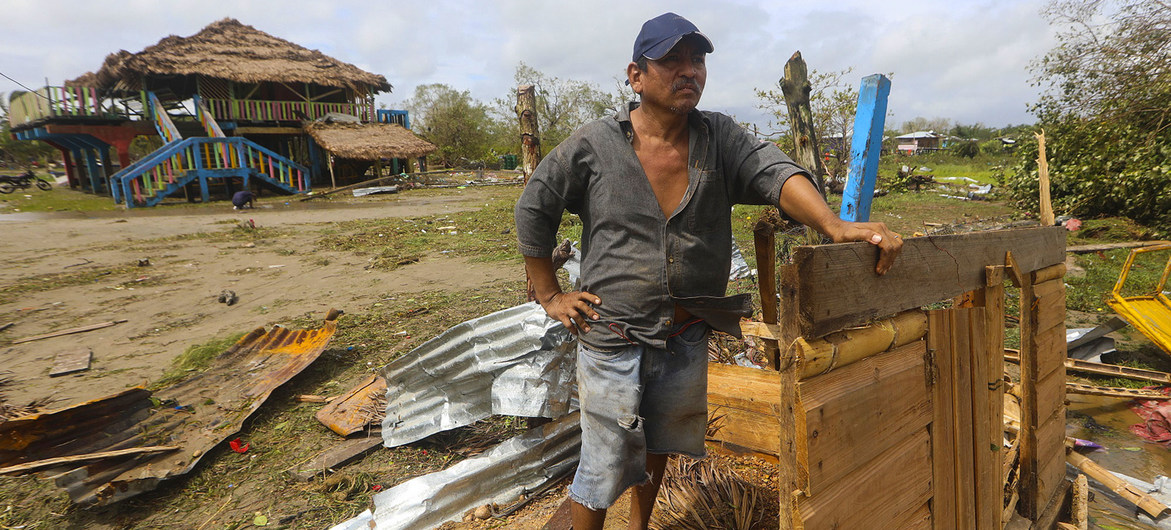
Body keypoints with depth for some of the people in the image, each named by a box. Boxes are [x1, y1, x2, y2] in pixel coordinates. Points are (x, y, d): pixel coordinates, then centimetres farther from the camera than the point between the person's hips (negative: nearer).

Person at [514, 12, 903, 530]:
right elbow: (533, 210, 0)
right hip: (613, 340, -3)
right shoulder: (591, 147, -10)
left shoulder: (719, 138, -3)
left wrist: (833, 224, -39)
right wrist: (550, 296, -2)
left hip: (686, 338, 4)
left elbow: (772, 171, -20)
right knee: (604, 467, 5)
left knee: (658, 447, 24)